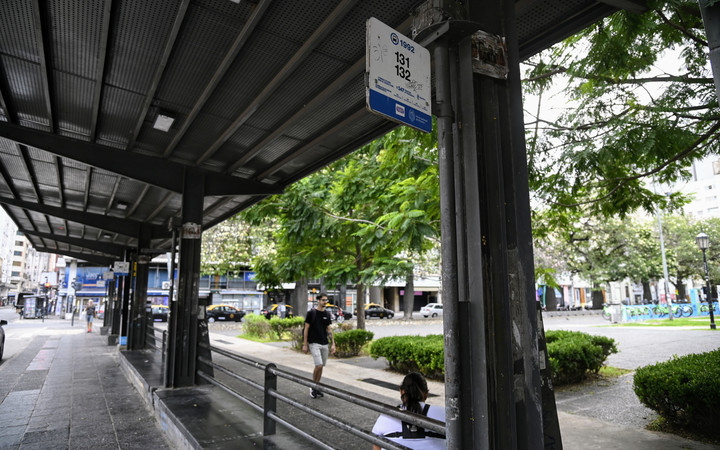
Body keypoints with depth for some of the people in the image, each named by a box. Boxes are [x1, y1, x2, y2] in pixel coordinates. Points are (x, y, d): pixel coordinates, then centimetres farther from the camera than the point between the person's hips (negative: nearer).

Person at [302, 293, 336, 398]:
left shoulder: (327, 314, 8)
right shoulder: (311, 312, -7)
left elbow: (329, 329, 9)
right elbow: (306, 329, -5)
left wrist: (333, 344, 2)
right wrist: (305, 344, -8)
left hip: (324, 344, 5)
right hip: (314, 344, -5)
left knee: (321, 366, 9)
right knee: (319, 365, -14)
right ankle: (312, 387, 5)